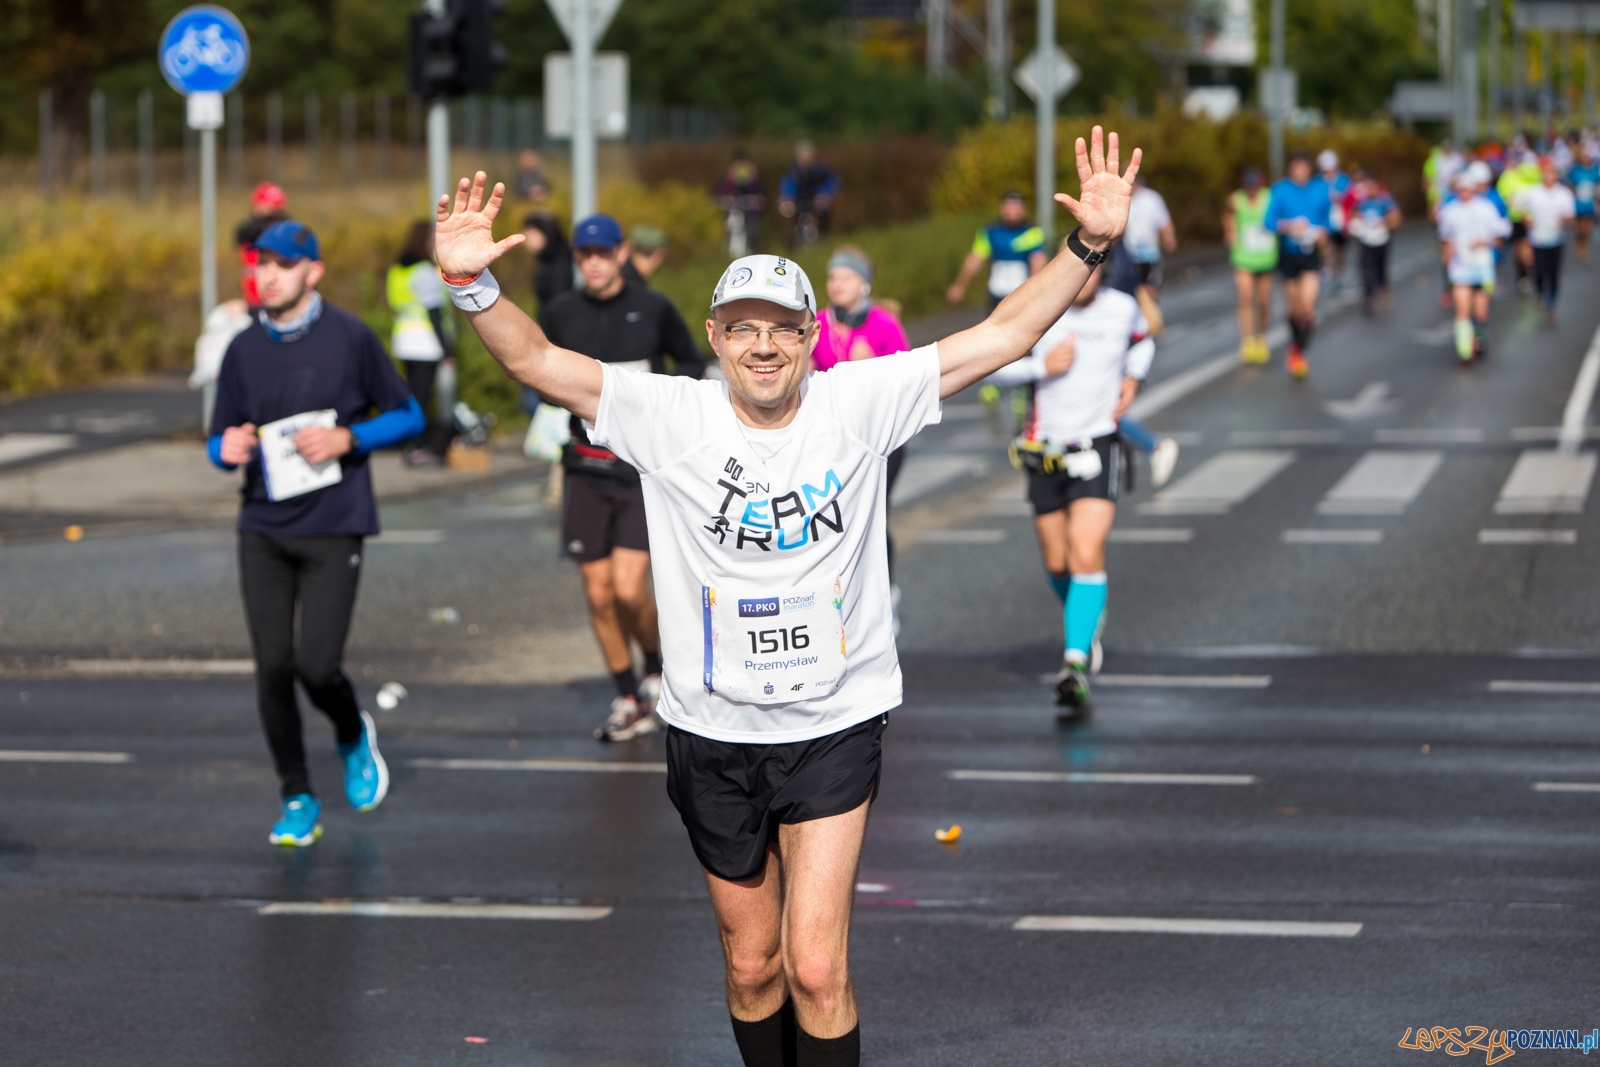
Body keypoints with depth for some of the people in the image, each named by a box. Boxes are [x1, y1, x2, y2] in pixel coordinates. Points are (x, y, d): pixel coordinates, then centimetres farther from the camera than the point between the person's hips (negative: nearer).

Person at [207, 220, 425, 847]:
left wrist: (347, 438, -13)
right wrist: (228, 449, -11)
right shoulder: (243, 350, 6)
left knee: (316, 665, -11)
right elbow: (219, 441, 13)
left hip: (333, 528, -3)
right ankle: (297, 801, 13)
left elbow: (407, 416, 3)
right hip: (263, 530, 3)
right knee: (272, 667, -2)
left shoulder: (350, 338, -3)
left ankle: (354, 737, 23)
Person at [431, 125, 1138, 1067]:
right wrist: (470, 283, -30)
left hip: (836, 729, -1)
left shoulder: (859, 404, -7)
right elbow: (537, 361, -13)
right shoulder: (672, 417, -8)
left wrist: (1090, 245, -17)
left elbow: (1005, 335, -7)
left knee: (816, 969, -10)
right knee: (752, 965, 13)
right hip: (715, 734, 1)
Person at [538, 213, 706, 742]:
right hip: (587, 469, 3)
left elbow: (692, 364, 11)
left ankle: (656, 668, 16)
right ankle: (628, 700, 19)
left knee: (629, 589, -13)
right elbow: (536, 371, 17)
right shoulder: (560, 313, 3)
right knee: (598, 594, 3)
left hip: (645, 468, -3)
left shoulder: (654, 309, -2)